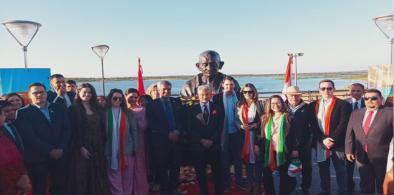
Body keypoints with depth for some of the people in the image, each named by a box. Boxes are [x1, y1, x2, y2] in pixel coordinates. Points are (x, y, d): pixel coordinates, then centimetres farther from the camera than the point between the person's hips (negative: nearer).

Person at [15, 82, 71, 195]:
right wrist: (49, 151, -14)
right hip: (37, 158, -3)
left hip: (60, 155, 3)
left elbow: (66, 129, 5)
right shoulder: (23, 113, -3)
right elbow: (29, 137, -11)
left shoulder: (59, 109, 9)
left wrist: (61, 149, -8)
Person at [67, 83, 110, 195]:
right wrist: (80, 147, -15)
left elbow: (102, 129, 11)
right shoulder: (73, 109, -2)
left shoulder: (97, 110, 12)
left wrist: (103, 145, 4)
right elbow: (73, 131, -9)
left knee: (98, 176, 8)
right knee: (82, 176, 2)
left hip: (97, 147, 4)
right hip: (82, 148, -4)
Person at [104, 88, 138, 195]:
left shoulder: (128, 113, 6)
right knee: (115, 179, 4)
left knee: (128, 178, 9)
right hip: (112, 151, -1)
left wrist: (135, 148, 1)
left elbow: (134, 131, 5)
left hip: (127, 150, 2)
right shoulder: (105, 113, 0)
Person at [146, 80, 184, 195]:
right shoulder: (152, 105, 0)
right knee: (162, 167, 5)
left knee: (175, 166, 6)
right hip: (160, 141, -3)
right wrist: (168, 134, -12)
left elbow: (182, 119, 9)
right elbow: (152, 124, -7)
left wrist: (177, 131, -9)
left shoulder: (176, 102, 12)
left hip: (176, 139, 3)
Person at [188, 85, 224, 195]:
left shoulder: (217, 108, 7)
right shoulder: (192, 109, 5)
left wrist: (212, 140, -9)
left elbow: (220, 127, 1)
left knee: (217, 170, 5)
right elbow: (191, 128, -1)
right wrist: (202, 140, -10)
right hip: (198, 145, 0)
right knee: (200, 171, 6)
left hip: (214, 144, 0)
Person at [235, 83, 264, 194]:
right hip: (244, 136, 3)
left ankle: (257, 185, 13)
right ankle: (250, 184, 24)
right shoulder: (240, 105, 7)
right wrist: (241, 126, -10)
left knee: (257, 159, 0)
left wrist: (255, 125, -16)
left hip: (256, 135, -3)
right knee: (247, 159, 10)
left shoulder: (258, 104, -2)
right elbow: (237, 120, 8)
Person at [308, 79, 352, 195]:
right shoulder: (313, 106, 7)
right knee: (323, 171, 14)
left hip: (337, 144, -3)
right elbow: (313, 126, 2)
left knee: (340, 171, 5)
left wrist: (332, 140, -18)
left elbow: (343, 125, -11)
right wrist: (323, 139, -11)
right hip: (320, 144, 4)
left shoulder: (343, 104, -4)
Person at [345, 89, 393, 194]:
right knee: (365, 186, 17)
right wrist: (349, 150, 0)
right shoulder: (356, 114, 6)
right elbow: (349, 134, 7)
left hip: (382, 158, -3)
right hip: (362, 157, 4)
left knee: (383, 187, 13)